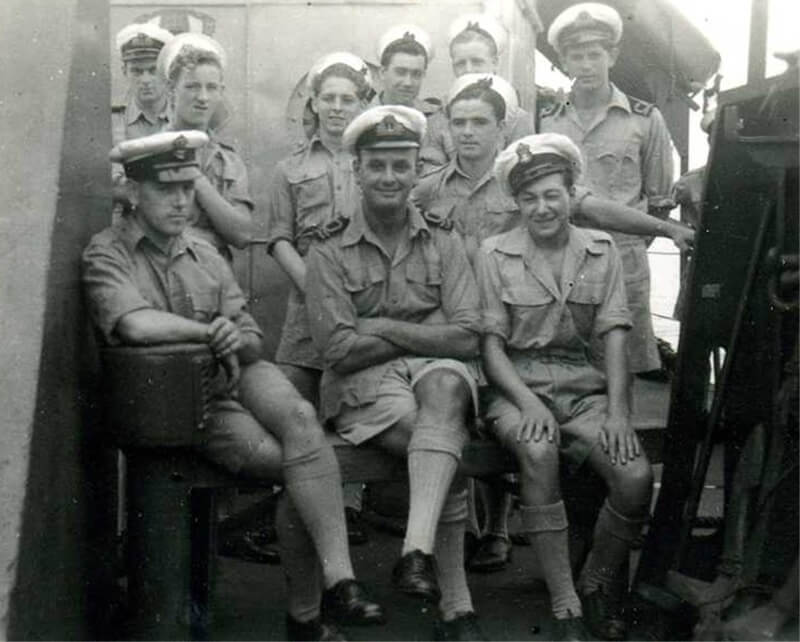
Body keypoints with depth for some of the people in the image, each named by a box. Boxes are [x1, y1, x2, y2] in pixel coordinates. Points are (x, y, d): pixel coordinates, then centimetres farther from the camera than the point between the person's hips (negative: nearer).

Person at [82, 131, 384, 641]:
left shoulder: (205, 254, 18)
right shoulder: (107, 254, 0)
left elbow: (254, 340, 14)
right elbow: (136, 325, -22)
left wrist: (236, 341, -11)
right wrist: (210, 331, -8)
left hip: (239, 376, 5)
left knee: (300, 417, -28)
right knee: (300, 466, -25)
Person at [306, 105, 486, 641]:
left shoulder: (443, 243, 11)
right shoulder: (330, 253, 6)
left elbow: (467, 338, -2)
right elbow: (339, 349, -6)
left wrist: (382, 327, -8)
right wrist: (425, 333, -4)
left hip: (436, 372, 1)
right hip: (363, 384, -1)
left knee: (444, 384, -37)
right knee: (445, 444, -31)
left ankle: (417, 551, -46)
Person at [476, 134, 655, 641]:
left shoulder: (602, 250, 9)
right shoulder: (495, 253, 4)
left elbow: (614, 334, 1)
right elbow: (491, 342, -2)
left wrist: (617, 410, -12)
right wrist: (528, 402, -18)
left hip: (584, 385, 2)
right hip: (517, 385, -2)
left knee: (637, 476, -23)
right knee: (539, 451, -35)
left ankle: (598, 586, 5)